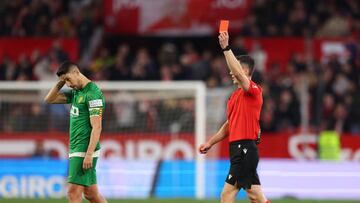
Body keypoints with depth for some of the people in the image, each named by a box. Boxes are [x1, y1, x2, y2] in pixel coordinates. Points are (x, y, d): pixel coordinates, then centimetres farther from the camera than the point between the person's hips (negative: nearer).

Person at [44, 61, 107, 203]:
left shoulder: (93, 93, -14)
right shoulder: (75, 92, 14)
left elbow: (96, 127, -19)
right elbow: (49, 100, 19)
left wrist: (89, 154, -23)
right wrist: (60, 82, 5)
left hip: (85, 151, -9)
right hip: (76, 150, 9)